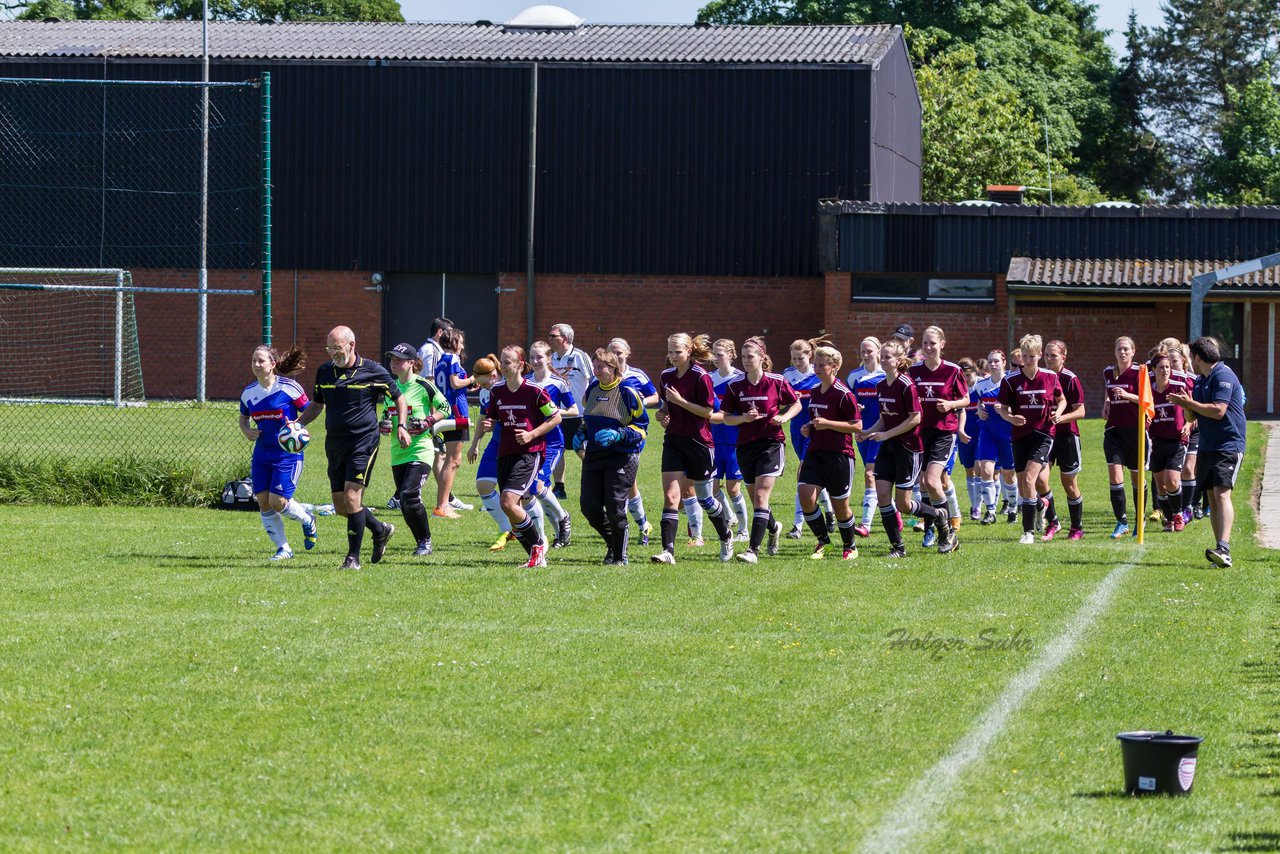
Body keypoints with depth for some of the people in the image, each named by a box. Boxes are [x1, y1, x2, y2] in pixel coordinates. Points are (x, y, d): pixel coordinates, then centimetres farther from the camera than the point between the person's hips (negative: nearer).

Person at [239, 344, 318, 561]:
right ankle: (283, 549, 12)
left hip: (288, 453, -5)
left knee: (278, 501, -11)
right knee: (263, 501, -1)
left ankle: (308, 521, 22)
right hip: (262, 452, 5)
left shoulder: (289, 388, -12)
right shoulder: (248, 392, 4)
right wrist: (247, 431, 0)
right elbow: (243, 418, 21)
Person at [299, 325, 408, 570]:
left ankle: (353, 557, -3)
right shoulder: (324, 371, 8)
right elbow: (317, 404, 21)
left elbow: (399, 398, 7)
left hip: (363, 442, -6)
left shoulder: (372, 371, -5)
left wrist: (402, 426, -5)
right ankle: (380, 530, 32)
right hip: (335, 445, 6)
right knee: (341, 507, 7)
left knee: (352, 499, -14)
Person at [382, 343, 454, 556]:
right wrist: (384, 425, 2)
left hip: (420, 449, -7)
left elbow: (445, 408, -1)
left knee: (410, 495, -19)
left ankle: (426, 542, -4)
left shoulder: (423, 386, -7)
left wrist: (427, 423, -15)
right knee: (404, 505, 6)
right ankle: (421, 543, 20)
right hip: (398, 451, 7)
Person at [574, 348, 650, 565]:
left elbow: (641, 425, -9)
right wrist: (581, 434, 8)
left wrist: (617, 435, -22)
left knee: (615, 508, -8)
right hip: (593, 455, 6)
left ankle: (619, 555, 9)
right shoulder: (592, 389, 9)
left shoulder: (627, 392, -10)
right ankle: (613, 543, 23)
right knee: (588, 506, -1)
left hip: (622, 456, -6)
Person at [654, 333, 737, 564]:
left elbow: (708, 412, -14)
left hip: (698, 442, -5)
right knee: (670, 497, -10)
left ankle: (726, 537, 37)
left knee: (704, 499, 10)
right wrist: (662, 414, -1)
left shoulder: (701, 377, -13)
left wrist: (680, 401, -20)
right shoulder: (666, 376, 6)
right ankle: (668, 551, -16)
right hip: (673, 440, 5)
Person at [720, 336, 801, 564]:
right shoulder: (735, 386, 2)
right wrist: (744, 418, -12)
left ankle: (753, 550, -18)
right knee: (756, 500, 12)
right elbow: (726, 417, 6)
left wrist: (784, 417, -10)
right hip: (745, 445, 4)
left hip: (771, 444, -4)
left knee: (761, 496, -15)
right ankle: (774, 528, 44)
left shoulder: (776, 382, -4)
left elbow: (796, 404, 9)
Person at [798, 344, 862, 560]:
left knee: (840, 506, 3)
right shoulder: (814, 392, 12)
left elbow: (857, 426, -13)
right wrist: (808, 429, 7)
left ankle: (849, 547, 24)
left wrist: (828, 424, -19)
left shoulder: (843, 394, -12)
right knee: (806, 496, -11)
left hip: (839, 455, -6)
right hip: (815, 453, 6)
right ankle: (823, 541, 7)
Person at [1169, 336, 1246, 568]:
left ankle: (1224, 550, -30)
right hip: (1207, 447, 9)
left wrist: (1188, 402, -13)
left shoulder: (1223, 376, -13)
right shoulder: (1201, 380, 16)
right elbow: (1195, 414, 25)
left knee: (1222, 494, -20)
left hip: (1228, 446, -9)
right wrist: (1183, 403, 4)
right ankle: (1220, 552, 8)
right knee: (1212, 496, 6)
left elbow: (1218, 411, -23)